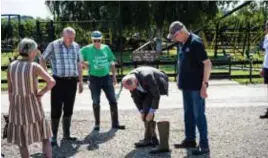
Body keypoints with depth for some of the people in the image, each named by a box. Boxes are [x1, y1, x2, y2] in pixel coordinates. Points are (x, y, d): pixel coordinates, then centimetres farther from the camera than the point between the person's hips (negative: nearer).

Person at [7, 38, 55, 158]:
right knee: (45, 136, 13)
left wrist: (12, 107, 12)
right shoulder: (35, 67, -15)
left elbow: (10, 90, 2)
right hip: (33, 106, -3)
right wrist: (41, 93, -9)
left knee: (22, 141, 15)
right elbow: (52, 82, -25)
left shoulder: (11, 66, -3)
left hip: (17, 106, 4)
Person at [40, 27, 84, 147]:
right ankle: (54, 136, 8)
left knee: (68, 109, 11)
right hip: (58, 81, -4)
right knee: (56, 110, -2)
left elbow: (79, 64, 14)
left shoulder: (76, 46, 6)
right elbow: (42, 59, 2)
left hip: (72, 81, 4)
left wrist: (80, 81, 13)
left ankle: (66, 134, 23)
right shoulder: (53, 45, -7)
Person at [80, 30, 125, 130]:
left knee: (113, 100, 2)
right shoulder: (87, 49, -5)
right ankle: (97, 123, 20)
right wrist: (88, 65, -5)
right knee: (96, 102, 6)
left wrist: (114, 75, 10)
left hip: (106, 77, 3)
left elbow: (111, 62, 12)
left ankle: (115, 123, 12)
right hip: (94, 78, -2)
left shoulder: (106, 48, 4)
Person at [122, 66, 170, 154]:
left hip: (159, 87, -7)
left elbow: (156, 95, -31)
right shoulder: (129, 80, -18)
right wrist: (141, 111, -6)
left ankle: (164, 145, -18)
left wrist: (152, 111, -26)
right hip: (149, 89, 7)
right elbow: (135, 96, -3)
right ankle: (149, 138, 14)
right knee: (146, 111, 2)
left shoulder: (146, 76, -38)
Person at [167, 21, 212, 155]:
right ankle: (190, 140, 29)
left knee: (199, 115, -3)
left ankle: (204, 145, 6)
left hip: (196, 86, -8)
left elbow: (207, 64, -19)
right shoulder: (181, 43, 8)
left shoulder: (195, 43, -18)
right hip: (186, 85, 8)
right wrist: (180, 80, 16)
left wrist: (204, 84, -21)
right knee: (188, 114, 17)